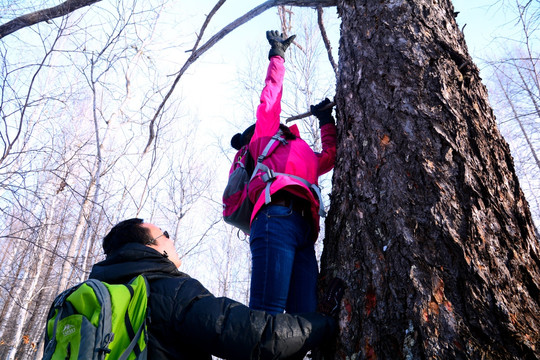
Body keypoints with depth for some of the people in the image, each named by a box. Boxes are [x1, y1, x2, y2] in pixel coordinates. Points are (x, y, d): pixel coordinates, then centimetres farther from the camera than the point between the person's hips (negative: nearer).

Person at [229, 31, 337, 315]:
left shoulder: (305, 159, 38)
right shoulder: (263, 138, 24)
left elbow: (330, 156, 45)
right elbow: (270, 98, 24)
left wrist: (326, 120, 45)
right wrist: (277, 55, 35)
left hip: (304, 230, 6)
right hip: (277, 216, -6)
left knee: (307, 318, -7)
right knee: (267, 313, -20)